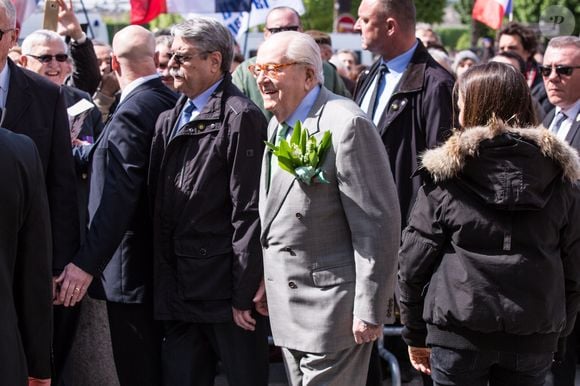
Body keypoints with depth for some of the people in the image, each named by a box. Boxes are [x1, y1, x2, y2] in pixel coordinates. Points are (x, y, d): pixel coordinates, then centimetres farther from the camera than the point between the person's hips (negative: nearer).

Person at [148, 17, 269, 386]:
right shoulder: (169, 121, 14)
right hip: (180, 290, 7)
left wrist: (244, 295, -15)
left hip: (227, 287, -7)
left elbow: (249, 211, -14)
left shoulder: (241, 117, -11)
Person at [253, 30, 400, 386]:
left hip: (332, 305, -8)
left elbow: (378, 224, -19)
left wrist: (369, 310, -19)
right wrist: (266, 282, 15)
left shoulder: (346, 125, -17)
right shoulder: (279, 125, 11)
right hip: (287, 304, 9)